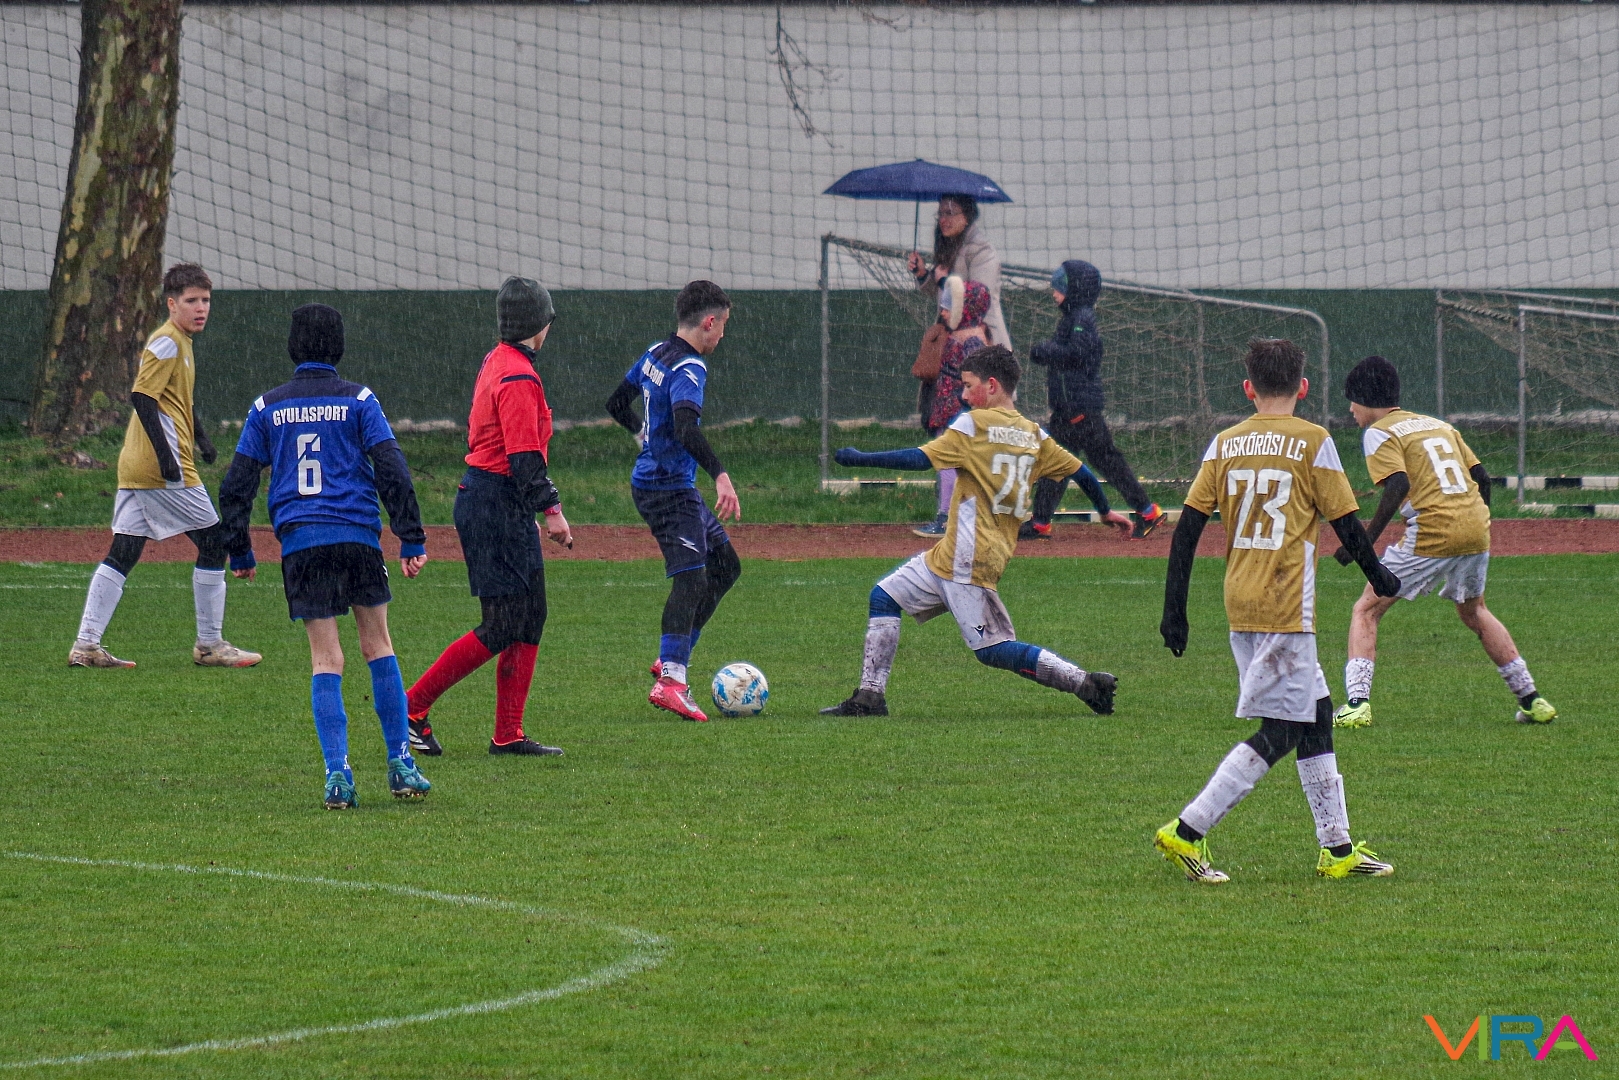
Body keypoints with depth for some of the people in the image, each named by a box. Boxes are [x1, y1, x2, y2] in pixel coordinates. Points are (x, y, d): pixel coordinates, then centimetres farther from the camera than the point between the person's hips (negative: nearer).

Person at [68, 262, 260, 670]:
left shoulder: (181, 342, 19)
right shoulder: (167, 343, -11)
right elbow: (142, 396, -20)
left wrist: (199, 437, 36)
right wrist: (166, 454, -24)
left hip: (135, 466, 10)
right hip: (168, 468, -10)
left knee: (122, 553, 6)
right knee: (213, 541, 0)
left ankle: (86, 645, 1)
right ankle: (209, 644, 5)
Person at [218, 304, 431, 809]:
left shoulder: (267, 407, 9)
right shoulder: (358, 401, 3)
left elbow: (236, 485, 9)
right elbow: (392, 470, -4)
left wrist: (239, 552, 17)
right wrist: (412, 540, -2)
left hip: (299, 541, 1)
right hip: (357, 535, -1)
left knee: (325, 661, 1)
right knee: (378, 648, 12)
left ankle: (338, 774, -11)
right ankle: (401, 767, 11)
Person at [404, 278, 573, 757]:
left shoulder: (495, 363, 13)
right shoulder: (519, 377, -17)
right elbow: (525, 457, -22)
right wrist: (550, 508, -19)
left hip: (479, 495, 10)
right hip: (499, 505, -10)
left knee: (530, 615, 10)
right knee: (504, 625, -8)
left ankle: (509, 736, 10)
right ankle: (411, 707, -5)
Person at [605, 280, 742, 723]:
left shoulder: (656, 354, 11)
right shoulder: (689, 368, -17)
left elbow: (617, 403, 23)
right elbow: (686, 428, -33)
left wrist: (642, 432, 42)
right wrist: (721, 475, -40)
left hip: (649, 479, 10)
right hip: (669, 488, -10)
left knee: (725, 565, 17)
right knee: (691, 578, -18)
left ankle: (672, 661, 15)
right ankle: (670, 681, -30)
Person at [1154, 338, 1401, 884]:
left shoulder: (1225, 445, 8)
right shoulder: (1312, 442, -5)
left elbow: (1187, 527, 4)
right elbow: (1346, 525, -2)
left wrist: (1174, 610, 8)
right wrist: (1380, 579, 15)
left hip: (1240, 607, 6)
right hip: (1285, 609, -6)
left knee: (1315, 712, 16)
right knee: (1277, 732, -3)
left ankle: (1337, 848, 18)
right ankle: (1187, 833, -12)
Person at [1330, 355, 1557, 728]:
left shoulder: (1379, 433, 0)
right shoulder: (1440, 425, 22)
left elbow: (1398, 487, -16)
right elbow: (1481, 477, 18)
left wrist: (1365, 541, -15)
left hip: (1432, 533, -7)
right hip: (1477, 528, 7)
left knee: (1366, 610, 3)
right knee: (1473, 611, 29)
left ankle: (1358, 702, -13)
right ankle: (1532, 700, 27)